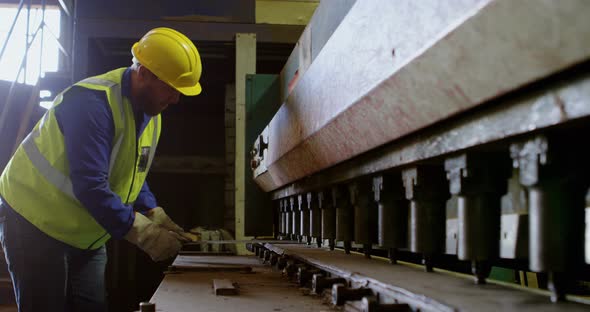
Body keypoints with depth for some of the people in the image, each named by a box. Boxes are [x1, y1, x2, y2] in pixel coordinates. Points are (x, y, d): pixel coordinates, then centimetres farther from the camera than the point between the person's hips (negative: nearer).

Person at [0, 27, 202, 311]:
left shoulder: (150, 112, 2)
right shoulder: (93, 103, -28)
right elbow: (89, 186, -34)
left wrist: (154, 216, -4)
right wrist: (145, 234, -32)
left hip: (85, 236, 8)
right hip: (35, 224, -8)